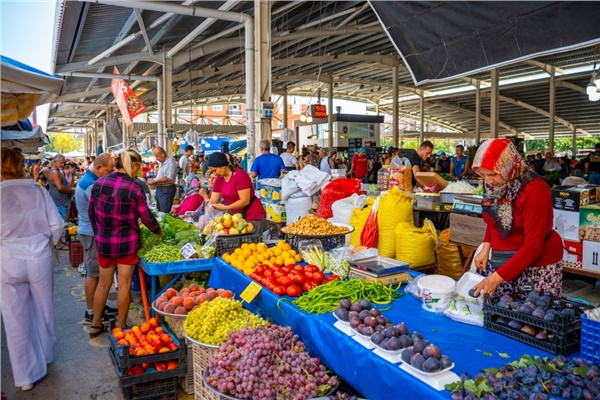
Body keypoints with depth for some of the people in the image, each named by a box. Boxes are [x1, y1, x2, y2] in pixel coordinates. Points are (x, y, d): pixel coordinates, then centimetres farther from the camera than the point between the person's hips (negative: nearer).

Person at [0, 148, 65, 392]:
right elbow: (57, 225, -4)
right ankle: (46, 356, 41)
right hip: (40, 259, 2)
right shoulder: (38, 190, -6)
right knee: (43, 311, 21)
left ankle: (26, 375, 23)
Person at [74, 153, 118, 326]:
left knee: (95, 272, 16)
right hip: (93, 233, -10)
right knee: (93, 273, -1)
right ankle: (91, 313, 9)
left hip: (90, 232, 10)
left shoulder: (87, 180, 11)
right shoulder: (91, 184, -22)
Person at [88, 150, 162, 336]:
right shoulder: (134, 188, -15)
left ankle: (95, 325, 30)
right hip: (126, 242, -4)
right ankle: (121, 328, 20)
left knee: (103, 284, 18)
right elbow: (146, 218, -9)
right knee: (124, 286, 8)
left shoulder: (98, 183, -2)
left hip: (103, 241, 4)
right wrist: (158, 231, 9)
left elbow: (91, 212, 7)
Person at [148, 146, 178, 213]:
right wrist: (153, 179, 7)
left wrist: (155, 181, -16)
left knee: (165, 213, -9)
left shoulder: (170, 162, -13)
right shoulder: (161, 163, 16)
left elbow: (169, 178, -21)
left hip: (167, 189, -9)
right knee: (159, 211, 12)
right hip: (159, 188, 9)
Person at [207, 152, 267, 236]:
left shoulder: (240, 175, -19)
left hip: (253, 216, -7)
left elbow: (245, 201, -23)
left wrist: (224, 208, -28)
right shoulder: (219, 180, 3)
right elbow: (212, 202, 4)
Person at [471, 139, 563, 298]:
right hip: (500, 260, 6)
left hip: (535, 266, -5)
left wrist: (497, 277, -24)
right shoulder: (494, 185, -4)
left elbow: (533, 246, -23)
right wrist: (486, 249, 0)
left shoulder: (534, 190, -23)